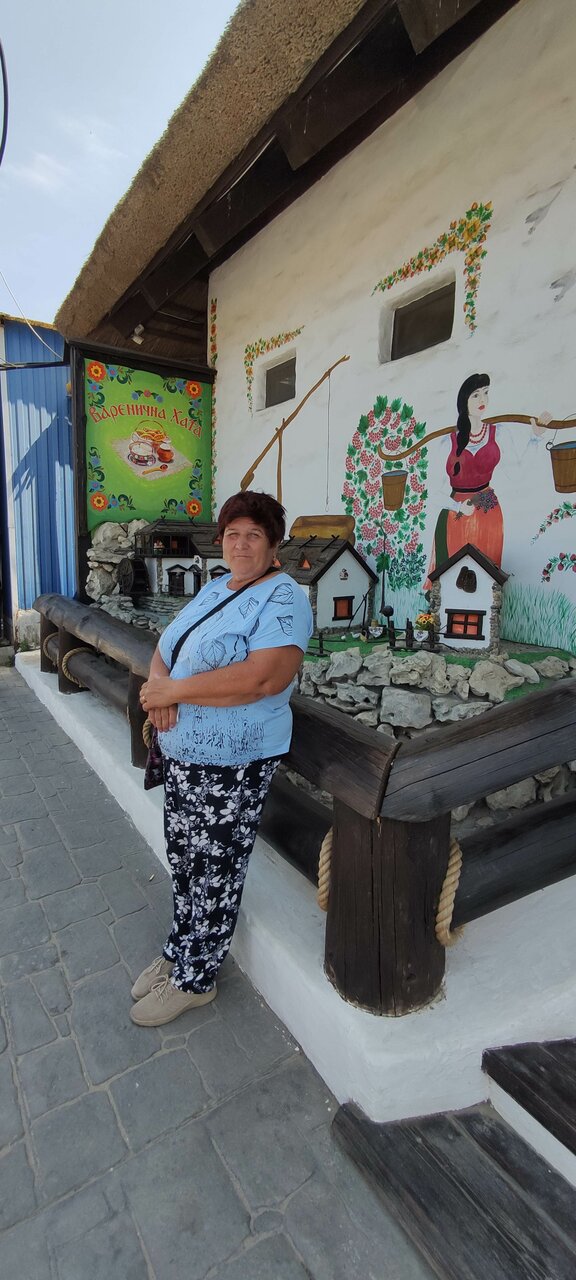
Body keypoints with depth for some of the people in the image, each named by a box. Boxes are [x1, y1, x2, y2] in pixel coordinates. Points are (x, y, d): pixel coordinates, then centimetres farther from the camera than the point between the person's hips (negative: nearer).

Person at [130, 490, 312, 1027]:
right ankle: (179, 951, 44)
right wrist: (158, 687, -12)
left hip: (231, 763, -8)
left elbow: (264, 678, -29)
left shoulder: (283, 598, -15)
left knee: (214, 871, 9)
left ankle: (193, 979, 32)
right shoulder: (214, 588, 11)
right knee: (183, 859, 21)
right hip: (180, 751, 8)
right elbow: (166, 647, 11)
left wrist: (173, 690, -22)